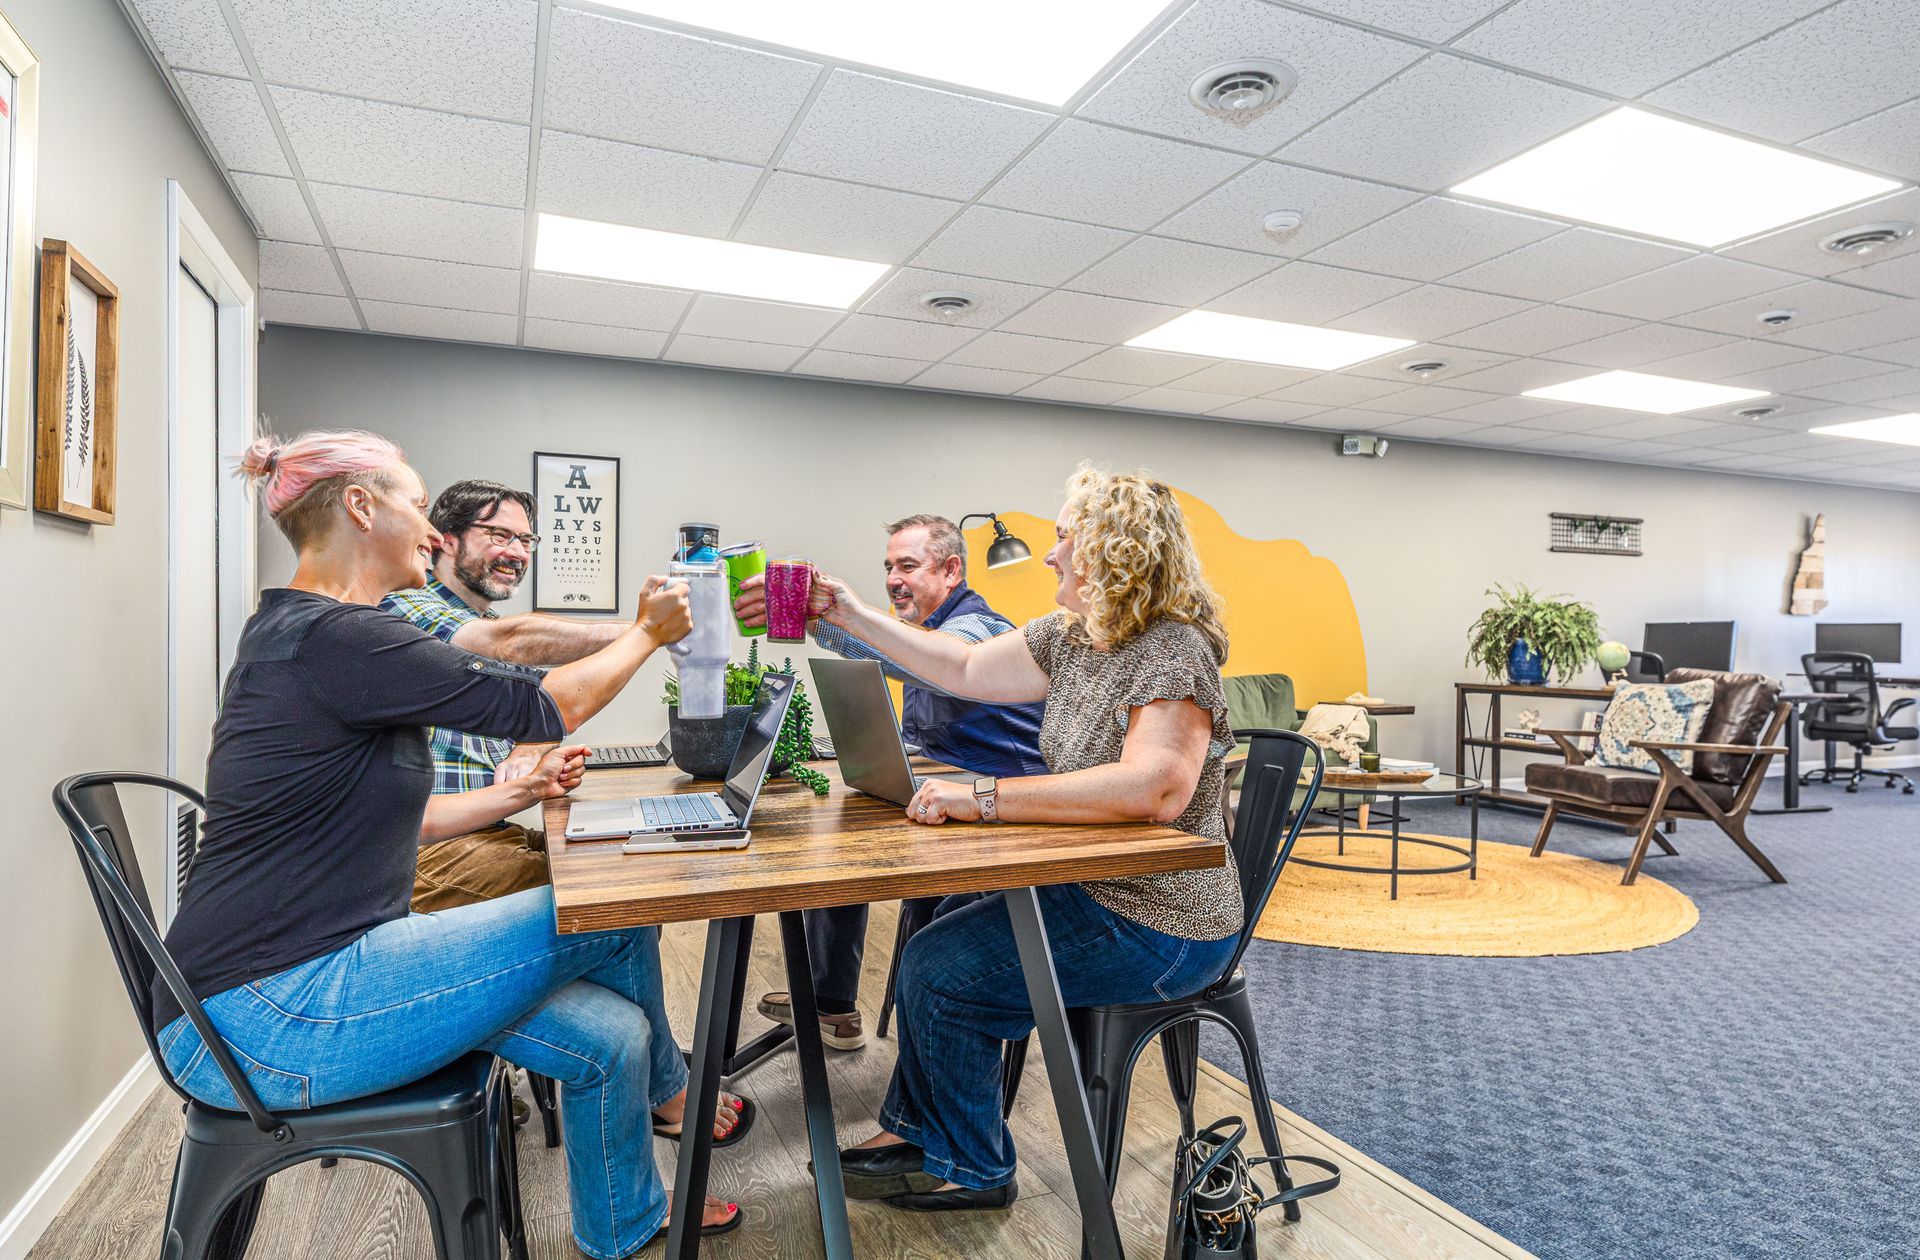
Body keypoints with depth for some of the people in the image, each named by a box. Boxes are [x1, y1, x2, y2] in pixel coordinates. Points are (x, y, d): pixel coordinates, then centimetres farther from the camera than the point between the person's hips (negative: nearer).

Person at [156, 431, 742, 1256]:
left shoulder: (296, 632, 13)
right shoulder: (332, 637, -20)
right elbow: (550, 706, -15)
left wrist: (518, 792, 14)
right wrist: (648, 632, 1)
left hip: (317, 970, 9)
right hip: (266, 1015, -9)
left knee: (609, 1035, 1)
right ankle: (668, 1089, 18)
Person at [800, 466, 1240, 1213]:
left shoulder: (1174, 653, -24)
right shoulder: (1071, 637, 3)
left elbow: (1155, 789, -38)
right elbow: (966, 670, 12)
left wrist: (984, 799, -38)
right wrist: (854, 617, 10)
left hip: (1158, 929, -9)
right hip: (1093, 891, 9)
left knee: (940, 971, -7)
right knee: (939, 937, 15)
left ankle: (970, 1170, 17)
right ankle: (916, 1131, 34)